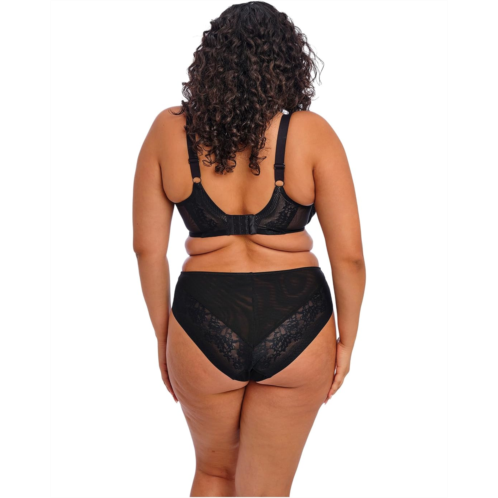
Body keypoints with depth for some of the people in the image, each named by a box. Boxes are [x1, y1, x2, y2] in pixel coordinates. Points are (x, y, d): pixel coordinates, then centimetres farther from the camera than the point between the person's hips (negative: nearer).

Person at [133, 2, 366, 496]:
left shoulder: (169, 131, -2)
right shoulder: (311, 133, -7)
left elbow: (147, 248, 0)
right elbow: (349, 255, -8)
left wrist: (163, 334, 12)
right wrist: (345, 341, 6)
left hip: (204, 328, 1)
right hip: (296, 327, -1)